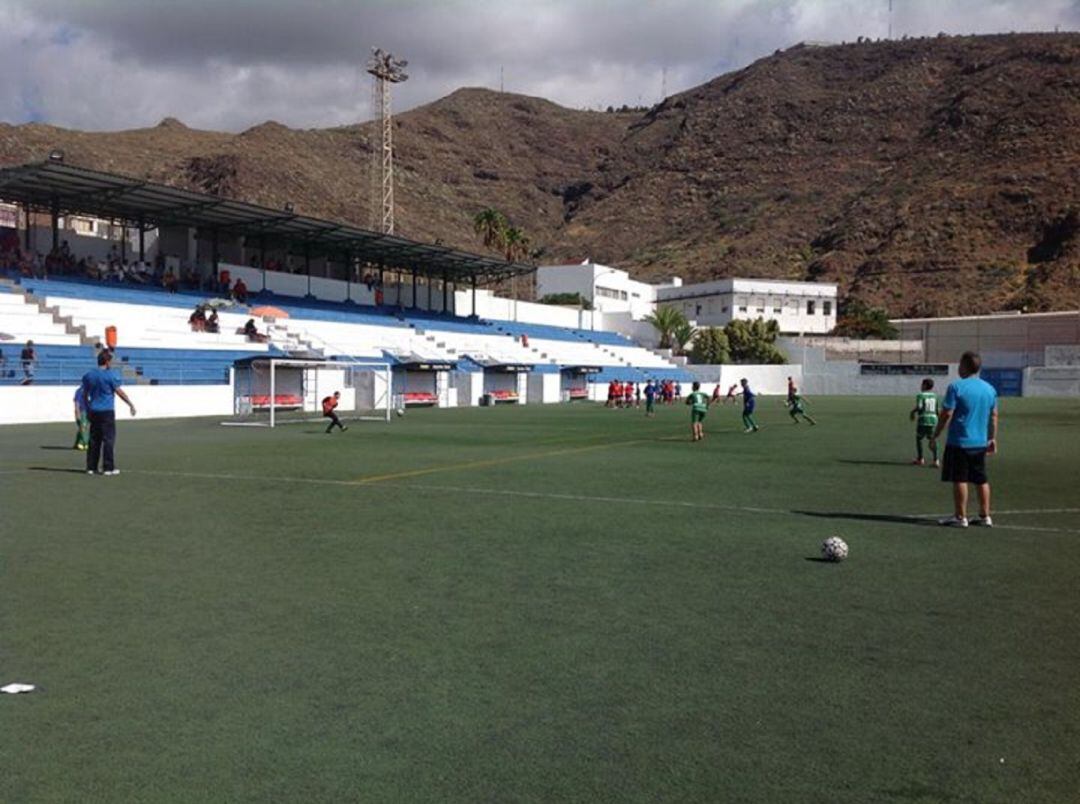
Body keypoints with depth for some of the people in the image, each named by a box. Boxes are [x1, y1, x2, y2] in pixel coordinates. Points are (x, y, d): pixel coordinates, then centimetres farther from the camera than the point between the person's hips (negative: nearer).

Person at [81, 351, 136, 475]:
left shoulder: (88, 375, 8)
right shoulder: (110, 375, -10)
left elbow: (85, 394, 14)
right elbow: (120, 392, -7)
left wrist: (88, 409, 24)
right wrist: (131, 405, 3)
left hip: (94, 412, 6)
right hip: (107, 411, -6)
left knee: (94, 439, 11)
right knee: (109, 439, -1)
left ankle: (91, 467, 12)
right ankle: (108, 468, -2)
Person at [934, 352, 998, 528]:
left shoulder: (956, 387, -12)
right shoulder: (989, 388, 8)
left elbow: (946, 414, -13)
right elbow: (993, 416, 13)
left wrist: (935, 435, -4)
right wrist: (992, 438, 21)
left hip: (959, 442, -6)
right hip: (981, 442, 6)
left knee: (959, 480, 0)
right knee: (981, 480, 13)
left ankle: (960, 517, 3)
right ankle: (985, 516, 18)